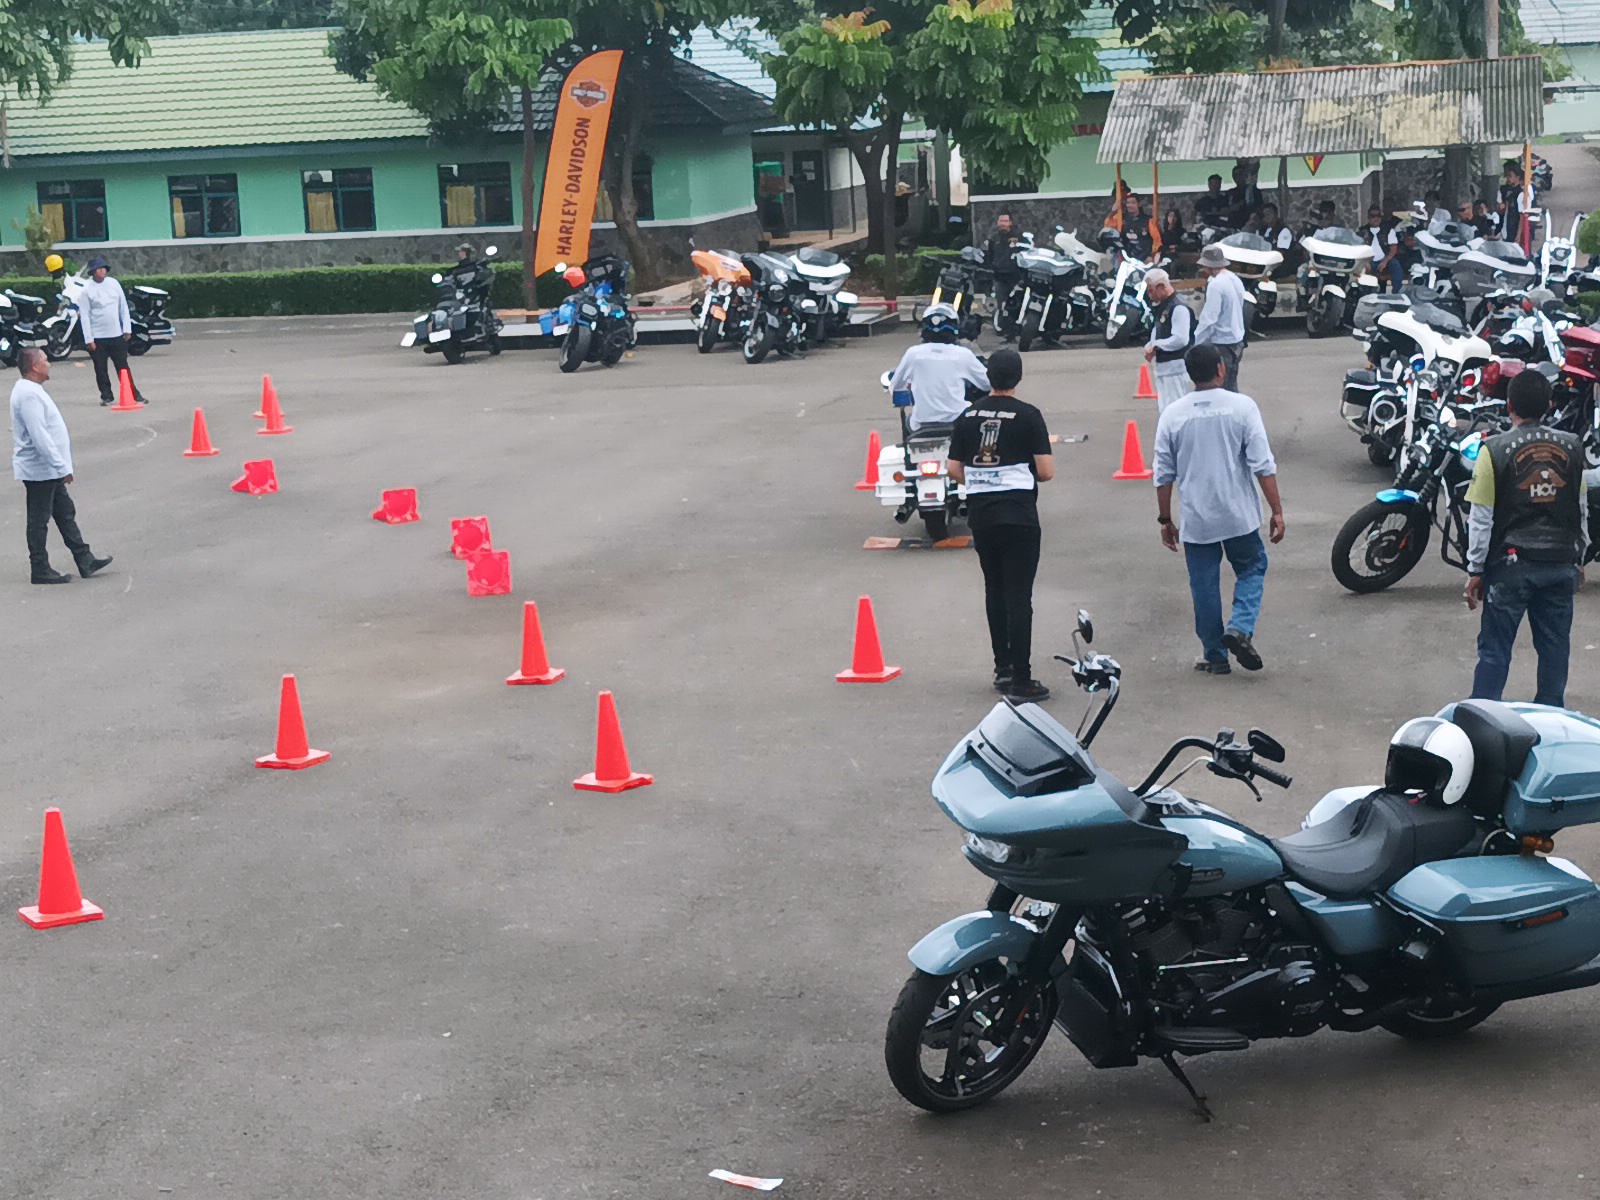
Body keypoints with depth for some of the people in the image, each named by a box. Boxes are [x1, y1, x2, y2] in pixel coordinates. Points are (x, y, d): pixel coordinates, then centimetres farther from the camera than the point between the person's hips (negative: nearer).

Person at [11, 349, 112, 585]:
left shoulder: (31, 390, 13)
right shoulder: (28, 394, -21)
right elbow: (39, 436, -27)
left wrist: (61, 465, 21)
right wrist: (62, 467, -24)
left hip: (47, 470, 11)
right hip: (39, 470, -11)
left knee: (65, 513, 14)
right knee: (39, 520, -2)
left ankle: (85, 561, 19)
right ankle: (40, 570, 5)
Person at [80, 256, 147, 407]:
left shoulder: (113, 284, 5)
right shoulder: (86, 289, -6)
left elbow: (123, 306, 9)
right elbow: (84, 315, -7)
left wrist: (127, 328, 4)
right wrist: (89, 339, -10)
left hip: (116, 334, 2)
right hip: (97, 337, -2)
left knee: (123, 367, 5)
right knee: (101, 369, 4)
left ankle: (134, 394, 7)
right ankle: (106, 396, 15)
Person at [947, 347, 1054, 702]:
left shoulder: (968, 416, 5)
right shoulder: (1028, 416, -8)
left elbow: (954, 469, 7)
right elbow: (1046, 471, -10)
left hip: (980, 513, 5)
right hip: (1018, 513, -5)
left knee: (994, 590, 17)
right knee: (1019, 596, -4)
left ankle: (1002, 669, 23)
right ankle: (1020, 681, -5)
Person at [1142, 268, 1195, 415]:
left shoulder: (1179, 308, -17)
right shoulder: (1162, 307, 14)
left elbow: (1181, 339, -25)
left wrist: (1156, 345, -14)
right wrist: (1150, 346, 2)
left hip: (1175, 366, -10)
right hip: (1163, 366, 10)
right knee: (1162, 410, 16)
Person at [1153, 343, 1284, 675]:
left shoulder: (1173, 415, -2)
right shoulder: (1242, 407, -8)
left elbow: (1164, 475, 2)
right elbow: (1263, 465, -10)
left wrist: (1165, 520, 12)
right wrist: (1277, 511, -4)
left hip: (1195, 520, 1)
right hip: (1239, 515, -1)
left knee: (1204, 586, 11)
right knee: (1252, 569, 18)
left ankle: (1214, 657, 17)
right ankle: (1240, 627, -4)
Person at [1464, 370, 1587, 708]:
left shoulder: (1495, 450, -10)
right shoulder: (1572, 447, 1)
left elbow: (1482, 518, -9)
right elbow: (1582, 510, 9)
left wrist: (1476, 570, -1)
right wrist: (1578, 559, 20)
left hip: (1511, 565, -3)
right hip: (1561, 563, 3)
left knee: (1495, 649, 3)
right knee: (1555, 646, 12)